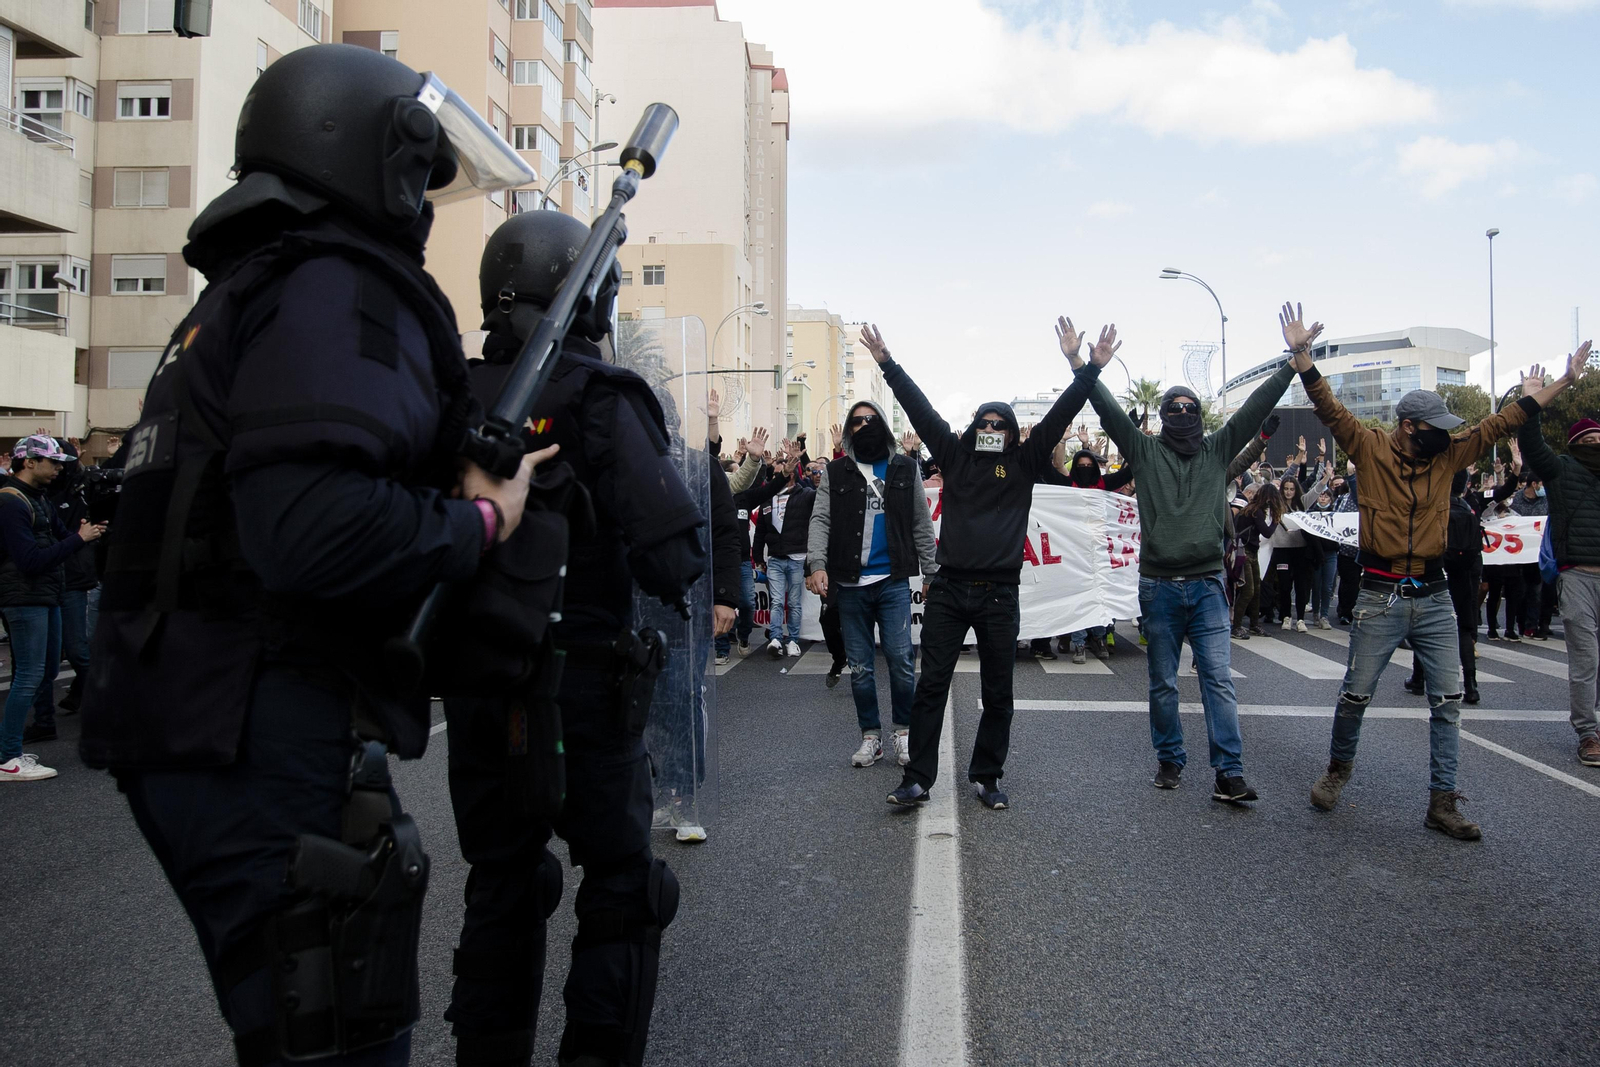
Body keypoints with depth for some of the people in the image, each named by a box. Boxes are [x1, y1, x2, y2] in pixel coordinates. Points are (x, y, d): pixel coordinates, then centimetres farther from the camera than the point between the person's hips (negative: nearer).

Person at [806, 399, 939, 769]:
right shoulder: (835, 473, 8)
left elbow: (922, 525, 10)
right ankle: (870, 735, 18)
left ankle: (904, 732, 10)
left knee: (901, 659, -7)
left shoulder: (905, 469, 9)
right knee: (859, 666, 6)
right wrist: (816, 563, -16)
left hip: (893, 581, -1)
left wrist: (930, 572, 4)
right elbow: (821, 521, 0)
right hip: (849, 584, 1)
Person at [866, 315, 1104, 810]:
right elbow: (919, 408, 6)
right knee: (931, 686, 1)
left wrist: (1087, 369, -10)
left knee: (997, 694, 8)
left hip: (999, 593, 0)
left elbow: (1059, 416, -1)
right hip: (949, 588, 0)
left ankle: (986, 777, 22)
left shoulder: (1024, 464, 7)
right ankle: (917, 779, 7)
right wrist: (887, 363, 2)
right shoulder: (955, 455, 9)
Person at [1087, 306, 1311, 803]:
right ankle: (1169, 758, 24)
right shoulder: (1145, 450, 5)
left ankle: (1229, 773, -3)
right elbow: (1108, 410, -5)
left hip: (1207, 584, 1)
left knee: (1219, 679, -4)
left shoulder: (1218, 449, 9)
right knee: (1163, 683, 9)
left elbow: (1256, 406, 2)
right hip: (1159, 586, 0)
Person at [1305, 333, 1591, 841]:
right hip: (1381, 597, -4)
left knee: (1448, 700, 2)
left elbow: (1502, 422, 11)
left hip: (1435, 598, 4)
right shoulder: (1371, 449, -4)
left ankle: (1443, 802, 9)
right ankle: (1338, 768, 29)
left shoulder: (1448, 455, 7)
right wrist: (1302, 355, -23)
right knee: (1355, 694, 4)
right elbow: (1330, 409, -12)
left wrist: (1564, 381, 10)